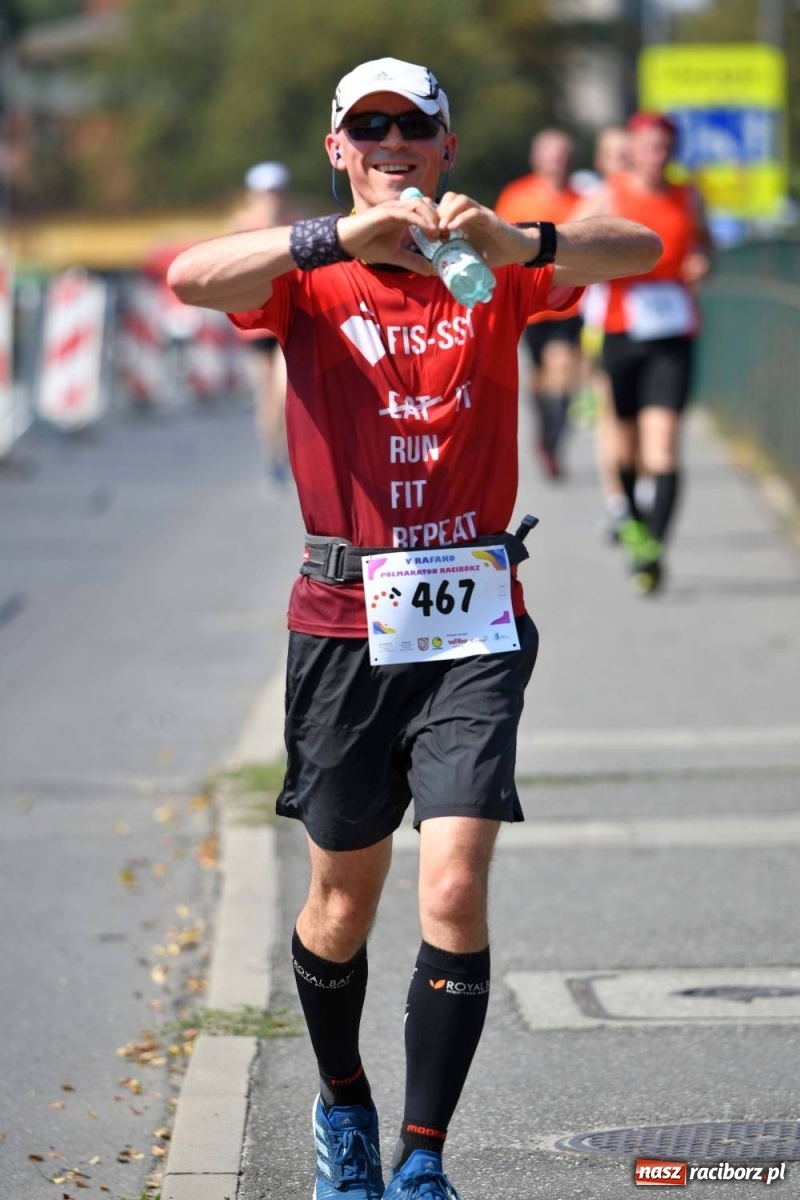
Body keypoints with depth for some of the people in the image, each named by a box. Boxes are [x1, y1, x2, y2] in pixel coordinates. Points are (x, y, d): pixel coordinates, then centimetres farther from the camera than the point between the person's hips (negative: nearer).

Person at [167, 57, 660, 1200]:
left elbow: (641, 250, -12)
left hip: (473, 624, 0)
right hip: (344, 621, 1)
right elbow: (191, 277, -19)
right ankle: (343, 1108, 38)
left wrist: (515, 241, -31)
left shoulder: (494, 270, 4)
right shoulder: (310, 279, 3)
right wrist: (340, 236, -33)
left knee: (455, 891, -13)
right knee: (344, 901, 13)